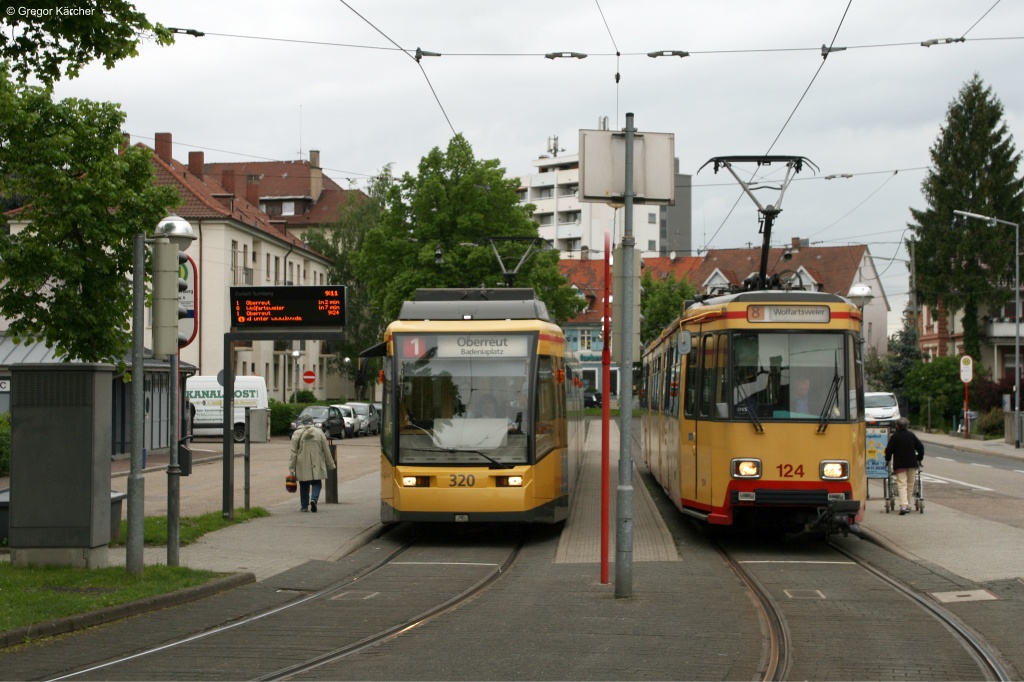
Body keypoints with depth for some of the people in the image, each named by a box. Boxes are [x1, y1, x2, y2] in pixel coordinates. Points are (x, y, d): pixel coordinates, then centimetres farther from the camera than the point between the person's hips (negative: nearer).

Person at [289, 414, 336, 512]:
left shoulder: (297, 434, -3)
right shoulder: (319, 432, 0)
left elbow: (293, 452, -4)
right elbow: (326, 451, 4)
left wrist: (291, 467, -1)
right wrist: (330, 465, 13)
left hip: (302, 466, 0)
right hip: (317, 465, 0)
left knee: (304, 486, 11)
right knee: (316, 483, 8)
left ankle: (304, 506, 15)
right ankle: (314, 499, -16)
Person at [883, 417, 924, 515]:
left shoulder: (894, 437, -5)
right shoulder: (911, 435, 6)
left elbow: (889, 450, -5)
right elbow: (920, 447, 8)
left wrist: (887, 459, 13)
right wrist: (919, 459, 21)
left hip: (899, 464, -3)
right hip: (912, 463, 3)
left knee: (902, 485, -8)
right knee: (910, 485, 14)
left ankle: (903, 505, -24)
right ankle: (907, 505, 19)